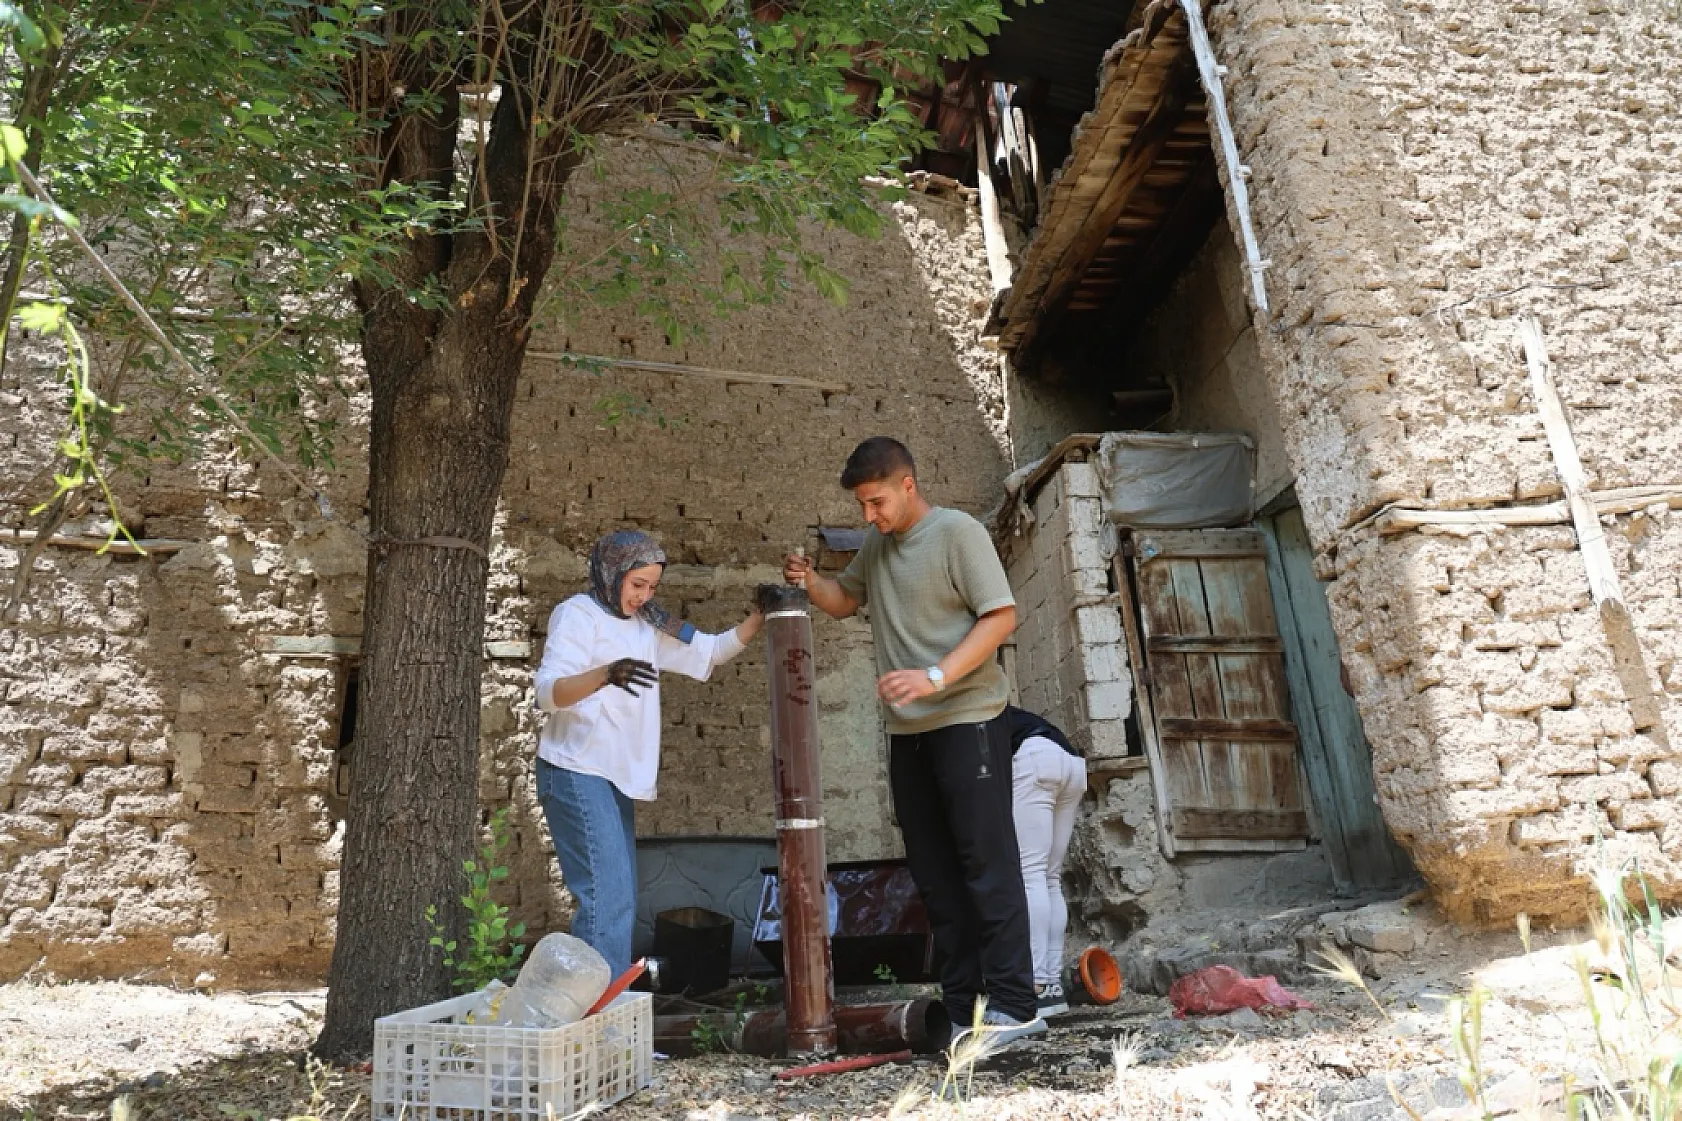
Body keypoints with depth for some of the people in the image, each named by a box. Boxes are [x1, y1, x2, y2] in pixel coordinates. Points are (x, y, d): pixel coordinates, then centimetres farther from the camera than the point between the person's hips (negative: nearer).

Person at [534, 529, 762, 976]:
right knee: (608, 898, -15)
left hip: (617, 776, 8)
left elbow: (710, 652, 17)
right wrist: (605, 674, -41)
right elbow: (547, 691, -22)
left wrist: (757, 617, 2)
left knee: (620, 899, 10)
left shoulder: (646, 624, 14)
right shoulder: (578, 613, -9)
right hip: (579, 774, -8)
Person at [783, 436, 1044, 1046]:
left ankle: (1013, 1007, 2)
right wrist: (810, 582, 3)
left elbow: (1002, 616, -14)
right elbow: (844, 601, 26)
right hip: (907, 732, 8)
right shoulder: (877, 545, 15)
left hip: (967, 721, -7)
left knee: (986, 863, -6)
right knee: (935, 874, 9)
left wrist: (935, 678, -22)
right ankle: (964, 1010, 17)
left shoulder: (957, 531, -8)